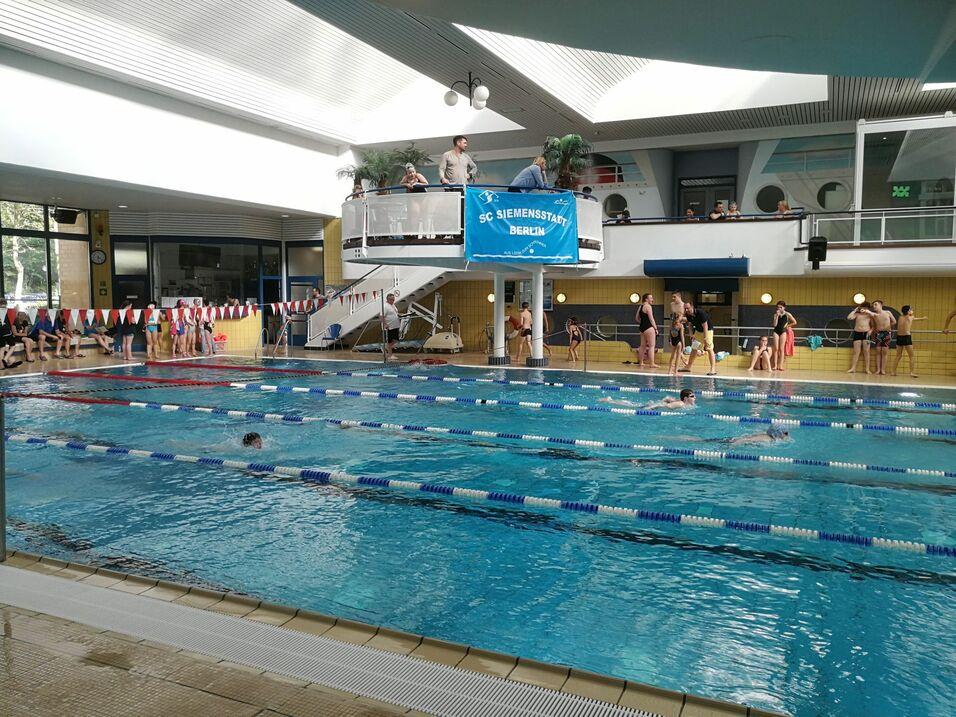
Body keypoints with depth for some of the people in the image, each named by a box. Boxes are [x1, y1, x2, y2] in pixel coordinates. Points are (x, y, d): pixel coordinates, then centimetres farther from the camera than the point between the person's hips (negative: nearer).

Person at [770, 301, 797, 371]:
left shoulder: (787, 314, -3)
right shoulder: (776, 314, 1)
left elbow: (794, 322, -1)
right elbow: (774, 324, -10)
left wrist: (787, 326, 1)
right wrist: (777, 316, -14)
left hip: (783, 331, -2)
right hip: (776, 331, 2)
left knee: (781, 349, -5)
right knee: (776, 349, -4)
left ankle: (780, 366, -5)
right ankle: (775, 365, -3)